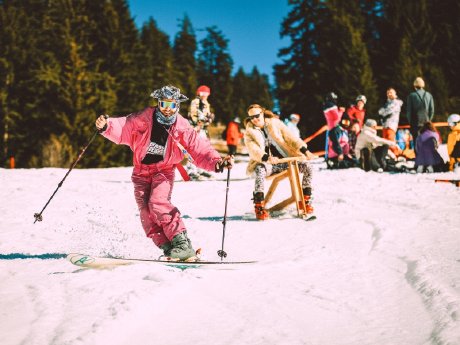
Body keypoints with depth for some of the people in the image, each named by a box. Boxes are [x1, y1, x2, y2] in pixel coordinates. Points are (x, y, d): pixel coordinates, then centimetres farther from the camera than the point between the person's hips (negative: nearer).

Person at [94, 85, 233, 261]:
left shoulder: (182, 128, -10)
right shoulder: (143, 119, -10)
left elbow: (200, 149, -12)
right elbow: (122, 128, -6)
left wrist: (217, 162, -29)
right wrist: (106, 126, -27)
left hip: (163, 171, -2)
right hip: (141, 172, 2)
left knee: (158, 203, -26)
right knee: (145, 211, -14)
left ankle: (182, 242, -25)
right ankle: (167, 247, -13)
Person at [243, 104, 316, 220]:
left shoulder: (275, 123, 8)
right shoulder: (249, 133, 3)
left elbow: (290, 137, 2)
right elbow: (254, 151, -13)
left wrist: (305, 150, -13)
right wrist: (267, 158, -34)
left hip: (285, 160, 3)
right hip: (267, 164, -3)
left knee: (307, 166, -16)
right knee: (260, 170, -37)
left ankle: (305, 200, -6)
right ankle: (259, 207, -35)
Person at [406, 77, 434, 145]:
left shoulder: (411, 96, -5)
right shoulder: (429, 95, 3)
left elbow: (409, 111, -3)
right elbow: (432, 110, 4)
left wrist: (410, 122, 8)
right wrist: (428, 121, 15)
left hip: (416, 124, -3)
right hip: (426, 123, 3)